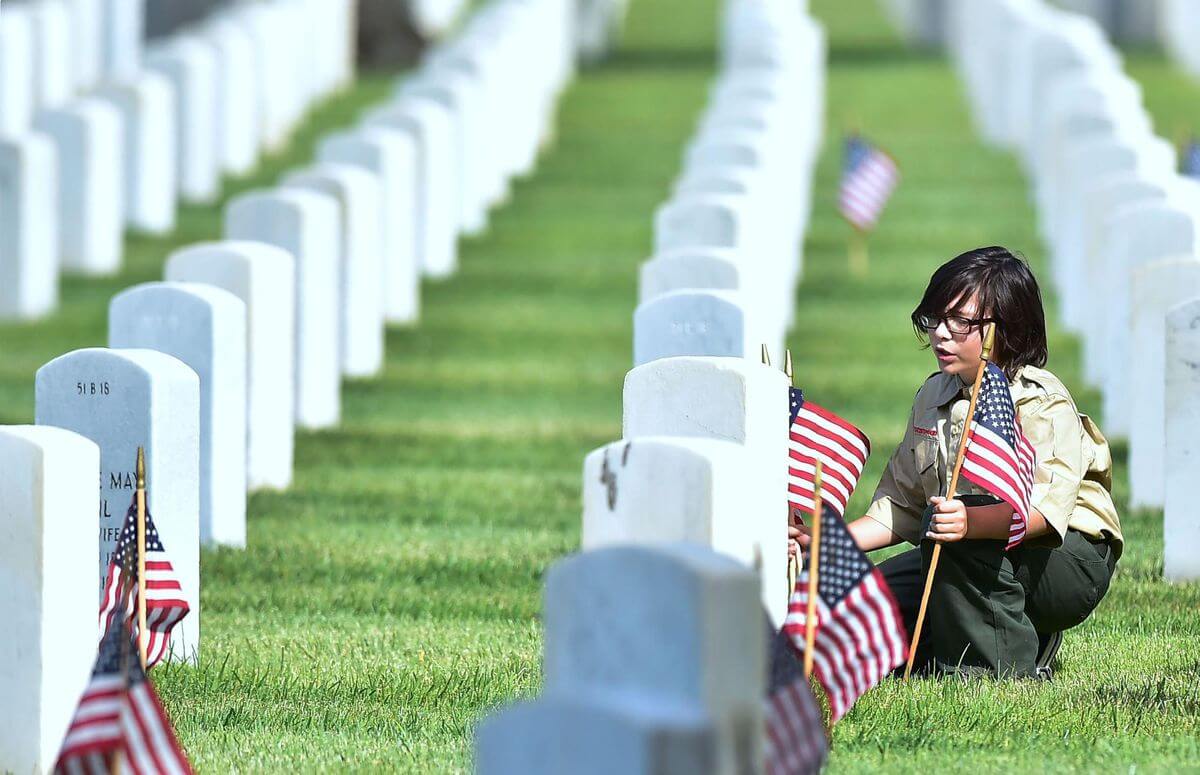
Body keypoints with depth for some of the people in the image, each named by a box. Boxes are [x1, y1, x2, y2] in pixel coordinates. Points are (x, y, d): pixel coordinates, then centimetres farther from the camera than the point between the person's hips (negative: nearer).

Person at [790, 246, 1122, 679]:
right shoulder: (934, 398, 7)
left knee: (950, 528, -35)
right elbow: (900, 506, 11)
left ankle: (1003, 666, -21)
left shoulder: (1041, 403, -17)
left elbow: (1045, 510, -33)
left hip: (1070, 560, -8)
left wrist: (970, 522, -52)